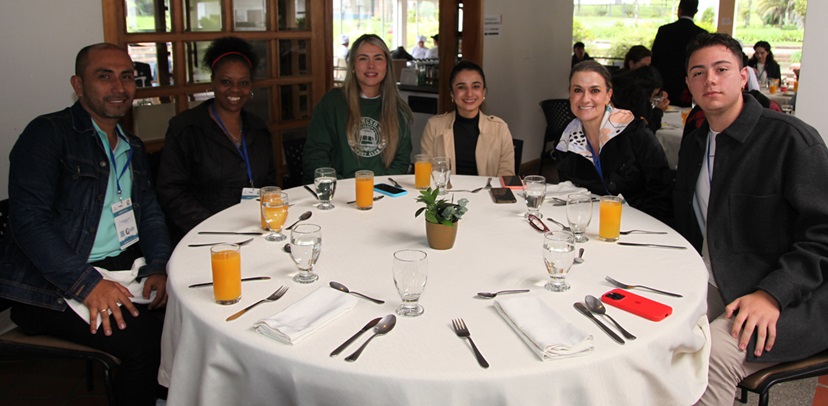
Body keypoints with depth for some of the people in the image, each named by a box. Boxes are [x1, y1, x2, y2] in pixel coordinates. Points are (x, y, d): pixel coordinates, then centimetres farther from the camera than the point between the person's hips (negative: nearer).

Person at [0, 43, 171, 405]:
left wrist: (158, 267, -4)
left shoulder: (133, 147, 18)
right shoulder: (47, 134, -5)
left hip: (128, 271, 7)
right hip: (56, 286, -6)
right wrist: (87, 284, -22)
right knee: (144, 339, -27)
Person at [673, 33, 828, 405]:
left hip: (787, 301, -6)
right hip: (711, 287, 6)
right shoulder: (693, 143, 13)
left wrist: (772, 294, -25)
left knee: (712, 353, -31)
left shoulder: (793, 139, -10)